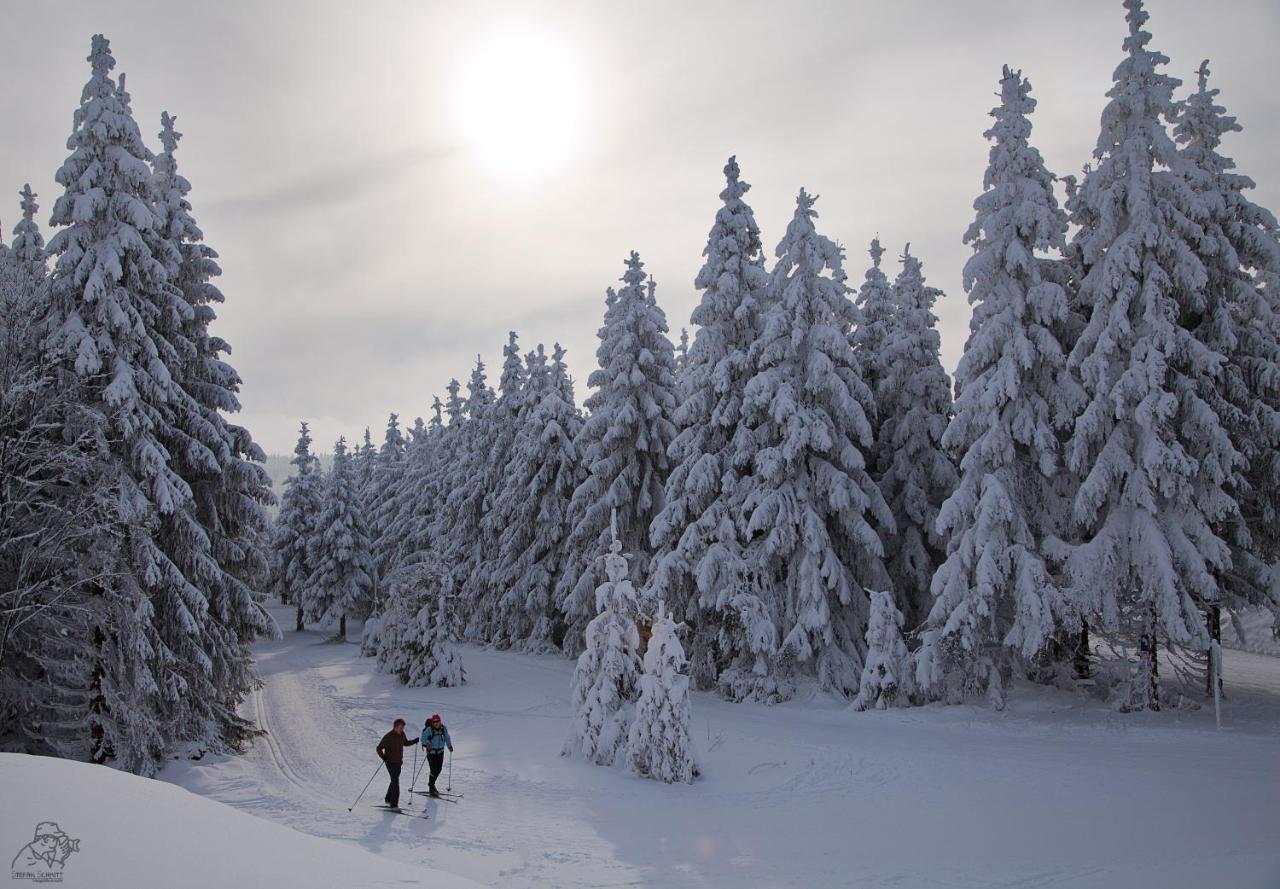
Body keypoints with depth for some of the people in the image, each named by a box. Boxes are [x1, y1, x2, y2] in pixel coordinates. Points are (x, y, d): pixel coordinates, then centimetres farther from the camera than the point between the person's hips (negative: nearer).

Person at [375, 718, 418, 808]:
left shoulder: (402, 734, 1)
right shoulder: (388, 737, -20)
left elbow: (406, 743, 20)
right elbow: (379, 748, -17)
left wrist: (415, 740, 5)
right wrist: (383, 757, -33)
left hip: (399, 762, 8)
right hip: (391, 763, -8)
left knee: (394, 781, 20)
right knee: (395, 782, -12)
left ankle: (388, 800, 37)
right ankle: (394, 805, -8)